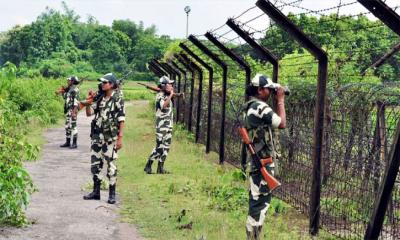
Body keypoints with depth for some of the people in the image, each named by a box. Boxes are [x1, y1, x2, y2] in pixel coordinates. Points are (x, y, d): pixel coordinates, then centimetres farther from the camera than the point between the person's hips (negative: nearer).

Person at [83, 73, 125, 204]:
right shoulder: (100, 99, 10)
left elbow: (121, 120, -9)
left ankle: (112, 194, 6)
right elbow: (89, 113, 12)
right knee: (95, 164, 10)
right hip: (97, 136, 6)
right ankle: (96, 191, 20)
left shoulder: (117, 99, -7)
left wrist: (120, 138, -14)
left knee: (111, 165, -1)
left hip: (110, 138, -6)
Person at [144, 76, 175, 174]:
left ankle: (160, 167, 12)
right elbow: (163, 105, -26)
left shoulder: (168, 95, 14)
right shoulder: (160, 95, -11)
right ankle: (148, 166, 1)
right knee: (159, 147, -9)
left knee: (166, 146, 7)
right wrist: (170, 95, -20)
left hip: (169, 125, 8)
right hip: (161, 124, -8)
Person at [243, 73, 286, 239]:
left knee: (258, 200, 16)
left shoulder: (251, 107, 14)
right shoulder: (260, 107, -17)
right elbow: (282, 124, -14)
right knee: (260, 201, -7)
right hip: (262, 162, -10)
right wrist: (280, 100, -9)